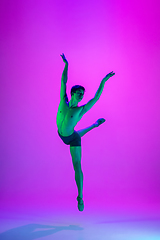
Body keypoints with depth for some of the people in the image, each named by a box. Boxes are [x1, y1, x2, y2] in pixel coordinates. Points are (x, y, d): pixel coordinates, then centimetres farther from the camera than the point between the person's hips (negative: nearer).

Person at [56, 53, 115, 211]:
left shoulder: (81, 109, -24)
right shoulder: (63, 101, -17)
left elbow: (96, 97, -26)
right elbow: (63, 82, -12)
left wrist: (103, 81, -31)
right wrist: (66, 65, -12)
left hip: (72, 139, -4)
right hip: (62, 136, 5)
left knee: (77, 167, -5)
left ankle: (80, 197, 5)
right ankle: (94, 125, 62)